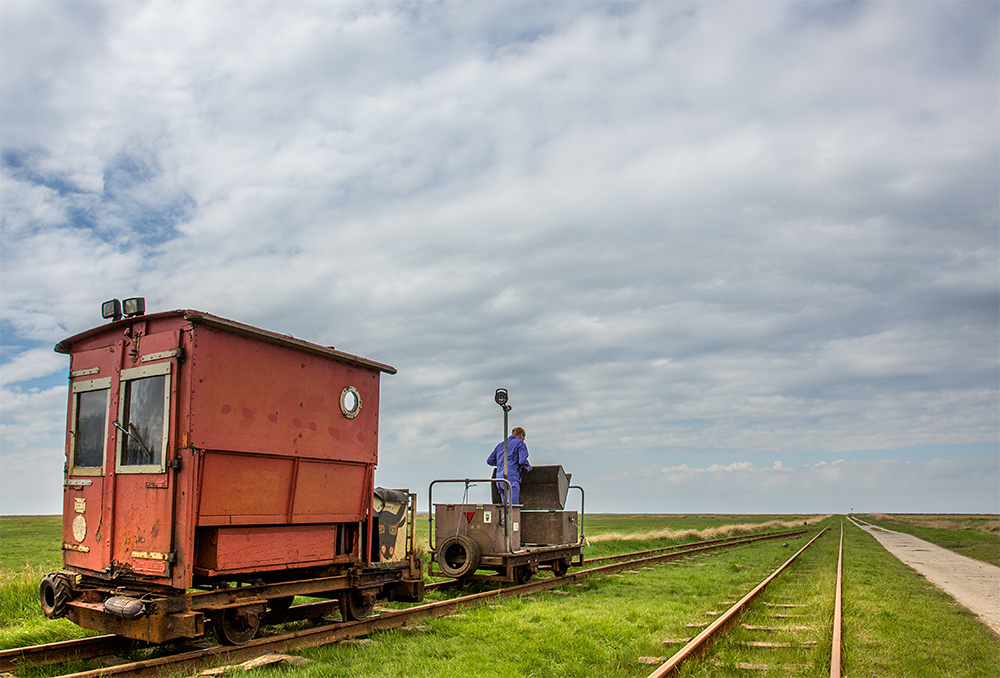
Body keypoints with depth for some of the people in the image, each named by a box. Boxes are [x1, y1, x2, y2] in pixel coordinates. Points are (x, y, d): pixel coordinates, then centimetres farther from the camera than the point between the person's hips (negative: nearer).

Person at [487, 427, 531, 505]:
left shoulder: (501, 444, 25)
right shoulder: (520, 443, 7)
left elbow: (489, 460, 23)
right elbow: (522, 460, -8)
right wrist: (528, 467, 12)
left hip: (499, 476, 6)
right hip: (511, 476, -6)